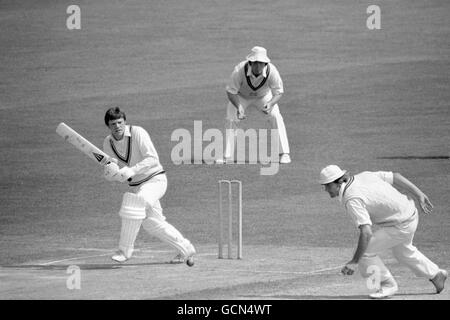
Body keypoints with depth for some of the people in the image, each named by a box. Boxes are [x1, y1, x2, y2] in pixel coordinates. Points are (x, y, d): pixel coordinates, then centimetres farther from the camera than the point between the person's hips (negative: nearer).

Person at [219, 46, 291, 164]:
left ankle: (284, 154, -14)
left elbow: (278, 92, -23)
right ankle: (227, 156, -2)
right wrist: (238, 107, -44)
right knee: (231, 120, -14)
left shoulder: (272, 71, -35)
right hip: (241, 96, 0)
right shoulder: (239, 70, -37)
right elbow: (231, 92, -26)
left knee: (275, 117, -19)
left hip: (263, 96, 0)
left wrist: (270, 104, -45)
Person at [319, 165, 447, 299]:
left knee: (365, 252, -6)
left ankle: (388, 285, 11)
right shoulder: (363, 176, -1)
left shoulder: (352, 200, -26)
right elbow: (395, 177, 3)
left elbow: (366, 233, -34)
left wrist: (354, 262, -33)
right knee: (403, 251, 33)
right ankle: (436, 275, 51)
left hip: (402, 226, -10)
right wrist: (419, 194, 10)